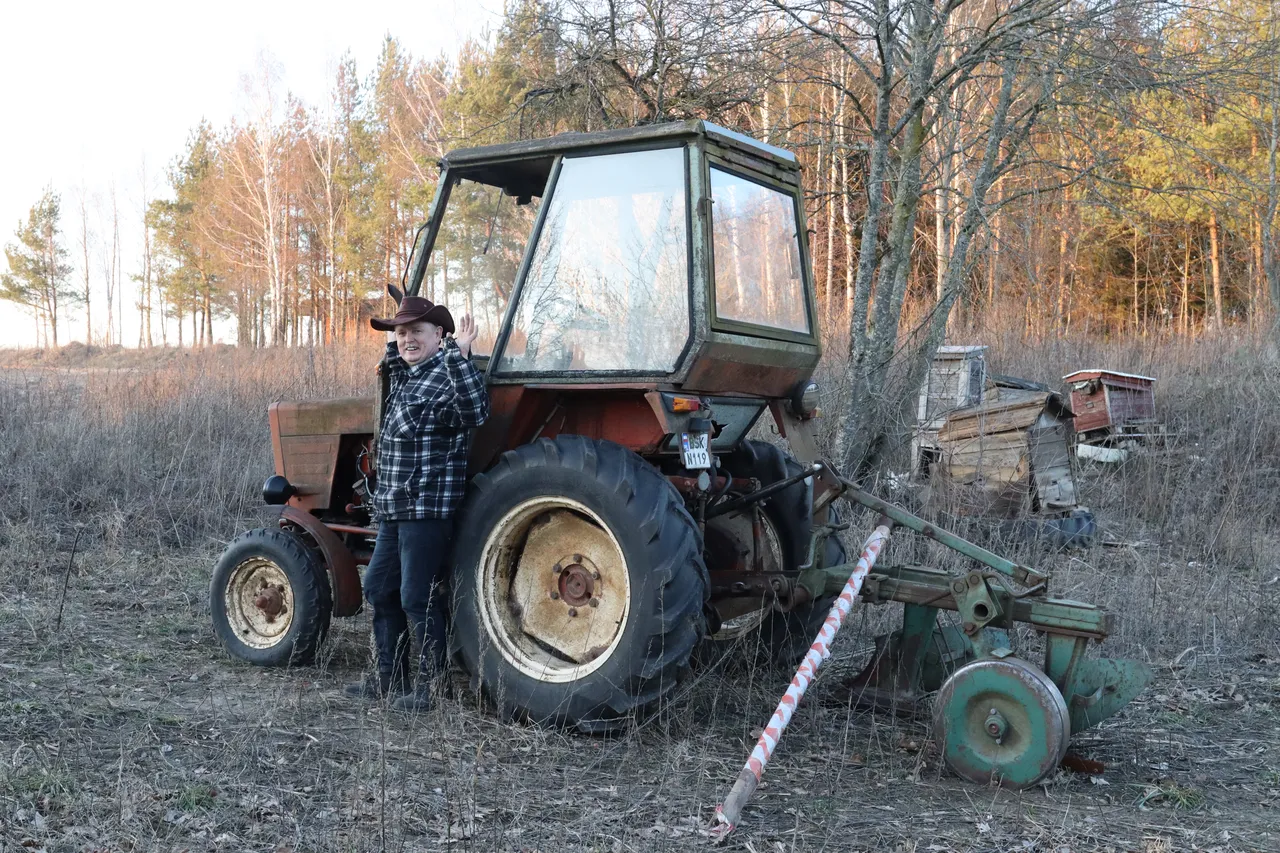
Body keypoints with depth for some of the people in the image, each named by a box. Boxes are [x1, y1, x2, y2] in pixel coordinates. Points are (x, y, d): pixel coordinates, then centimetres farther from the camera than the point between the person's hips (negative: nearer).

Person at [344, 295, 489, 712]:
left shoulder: (447, 376, -14)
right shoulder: (405, 375, 16)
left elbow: (475, 410, -35)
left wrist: (459, 354, -39)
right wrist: (394, 345, 27)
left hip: (427, 509, -11)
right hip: (394, 508, 11)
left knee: (417, 599, -6)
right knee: (380, 589, 18)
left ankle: (430, 687, 6)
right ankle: (389, 678, 28)